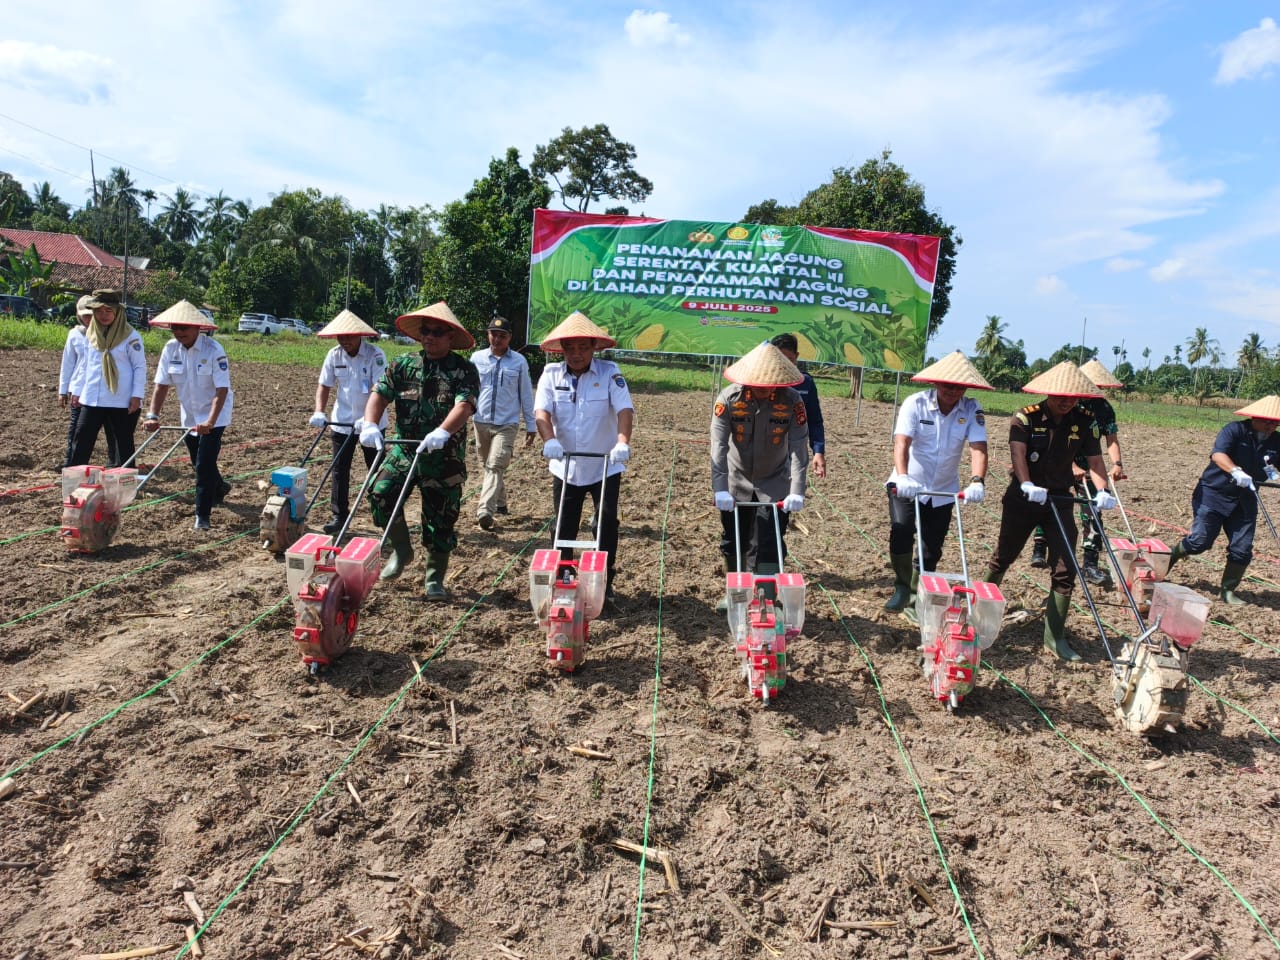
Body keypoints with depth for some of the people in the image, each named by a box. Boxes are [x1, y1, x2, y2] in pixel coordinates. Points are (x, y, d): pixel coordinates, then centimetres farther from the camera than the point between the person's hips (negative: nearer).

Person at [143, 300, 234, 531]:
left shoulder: (213, 350, -22)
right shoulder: (171, 349, -7)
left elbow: (222, 390, -26)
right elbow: (162, 385, -6)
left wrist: (210, 421, -36)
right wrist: (153, 415, -18)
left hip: (214, 416, -6)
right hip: (190, 415, 6)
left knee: (204, 464, -14)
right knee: (198, 464, 19)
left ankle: (202, 515, -6)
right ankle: (219, 488, 48)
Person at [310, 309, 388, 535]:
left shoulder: (375, 355, -16)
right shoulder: (334, 355, -2)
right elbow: (324, 386, 4)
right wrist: (319, 412, -12)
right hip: (341, 423, 4)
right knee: (339, 470, 6)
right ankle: (339, 515, 14)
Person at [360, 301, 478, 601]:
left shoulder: (464, 370, -6)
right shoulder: (403, 364, 7)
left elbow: (464, 406, -22)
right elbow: (380, 393, -2)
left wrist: (443, 432, -40)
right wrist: (370, 424, -22)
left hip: (445, 457, -3)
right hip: (404, 450, 3)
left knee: (440, 520, 3)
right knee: (380, 494, -16)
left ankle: (434, 578, 21)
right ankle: (401, 550, 9)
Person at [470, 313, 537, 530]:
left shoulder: (519, 361, -1)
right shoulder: (477, 358, 3)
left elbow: (526, 395, 3)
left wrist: (531, 425, 4)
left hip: (507, 424, -3)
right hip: (481, 422, 3)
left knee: (496, 466, -14)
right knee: (489, 466, 14)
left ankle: (485, 511, -23)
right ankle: (500, 503, 32)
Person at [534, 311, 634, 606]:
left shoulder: (609, 372, -8)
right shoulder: (551, 374, -2)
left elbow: (624, 409, -19)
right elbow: (541, 411, -14)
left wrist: (623, 441, -37)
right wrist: (549, 440, -34)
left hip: (605, 466, -2)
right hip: (565, 467, 2)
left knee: (607, 523, -1)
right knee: (563, 527, 10)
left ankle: (605, 582, 12)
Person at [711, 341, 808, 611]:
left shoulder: (792, 401, -20)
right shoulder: (729, 397, -19)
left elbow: (799, 448, -21)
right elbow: (718, 444, -24)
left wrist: (797, 492, -29)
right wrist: (720, 489, -32)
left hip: (775, 485, -1)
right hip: (736, 481, 2)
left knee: (767, 547, -7)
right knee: (733, 542, 13)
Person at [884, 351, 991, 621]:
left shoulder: (972, 409, -9)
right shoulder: (915, 403, -17)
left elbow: (978, 447, -21)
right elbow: (901, 441, -29)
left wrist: (977, 480, -40)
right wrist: (902, 476, -46)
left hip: (943, 490, 3)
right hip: (907, 485, -3)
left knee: (931, 552, 7)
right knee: (901, 533, -24)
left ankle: (915, 602, 28)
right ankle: (902, 586, 1)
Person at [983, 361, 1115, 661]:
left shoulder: (1084, 422, -1)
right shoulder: (1026, 417, -12)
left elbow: (1095, 459, -7)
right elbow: (1018, 451, -26)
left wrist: (1103, 491, -26)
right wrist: (1027, 485, -42)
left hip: (1059, 500, 3)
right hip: (1023, 499, -3)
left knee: (1065, 570, -3)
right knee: (1003, 557, 12)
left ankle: (1055, 638, 5)